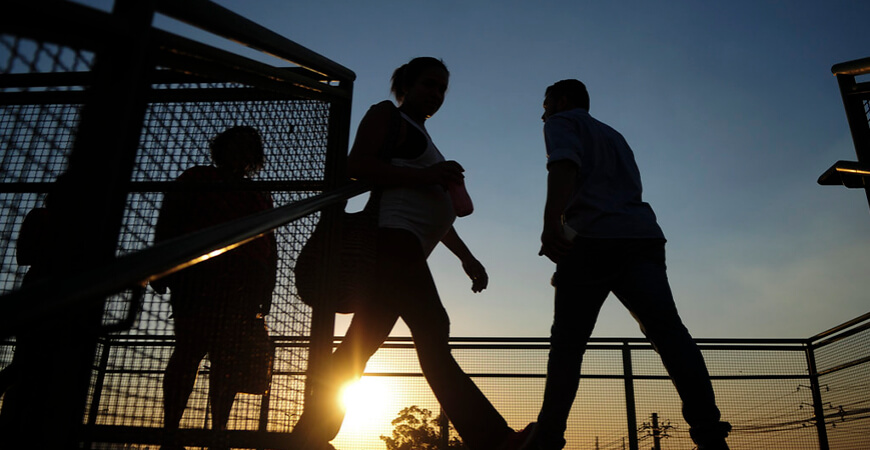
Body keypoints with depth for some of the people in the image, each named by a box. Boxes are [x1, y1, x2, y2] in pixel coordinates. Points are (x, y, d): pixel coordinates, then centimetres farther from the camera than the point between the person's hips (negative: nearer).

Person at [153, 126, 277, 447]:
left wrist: (266, 288, 10)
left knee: (229, 358, -5)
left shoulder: (260, 197, 29)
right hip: (198, 277, -3)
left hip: (242, 285, 3)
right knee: (190, 348, -13)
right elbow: (168, 221, 11)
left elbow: (270, 248, 23)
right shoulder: (197, 179, 21)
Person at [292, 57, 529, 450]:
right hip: (392, 235, -10)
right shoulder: (387, 115, 8)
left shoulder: (422, 139, 34)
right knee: (432, 335, -17)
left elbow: (433, 211, 33)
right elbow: (357, 164, -9)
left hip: (402, 249, 10)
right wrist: (425, 176, -14)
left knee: (361, 343, 5)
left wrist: (467, 257, 26)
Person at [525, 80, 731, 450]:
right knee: (667, 330, -10)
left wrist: (551, 222, -25)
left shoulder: (562, 122, 14)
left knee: (567, 344, 0)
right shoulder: (613, 135, 36)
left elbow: (564, 165, -9)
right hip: (643, 236, 6)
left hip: (594, 239, -6)